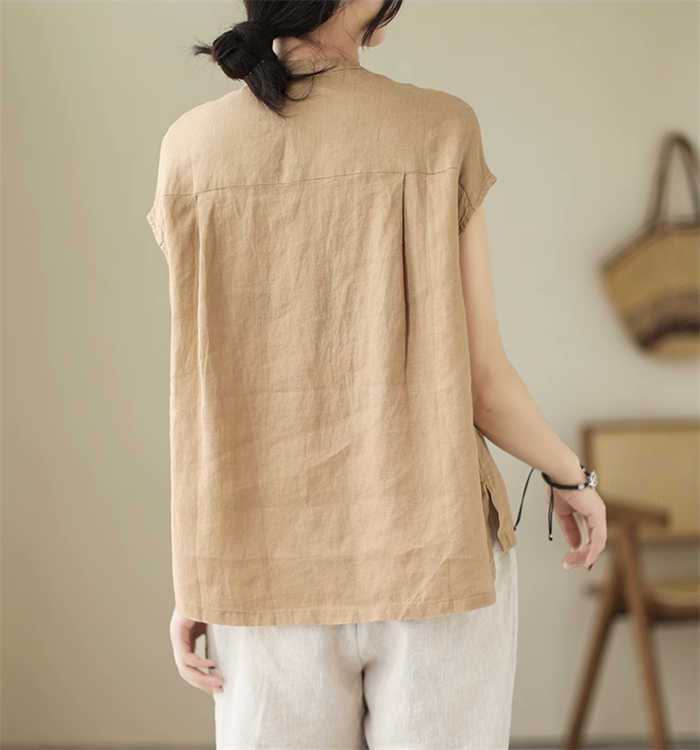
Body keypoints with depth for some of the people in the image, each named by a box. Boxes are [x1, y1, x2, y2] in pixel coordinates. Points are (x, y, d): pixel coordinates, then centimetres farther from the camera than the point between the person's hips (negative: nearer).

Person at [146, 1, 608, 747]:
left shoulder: (191, 151, -6)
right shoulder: (440, 134, -11)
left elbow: (205, 389, -5)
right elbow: (478, 378, -8)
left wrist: (193, 582, 4)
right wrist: (571, 477, 11)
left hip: (276, 571, 2)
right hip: (432, 558, -1)